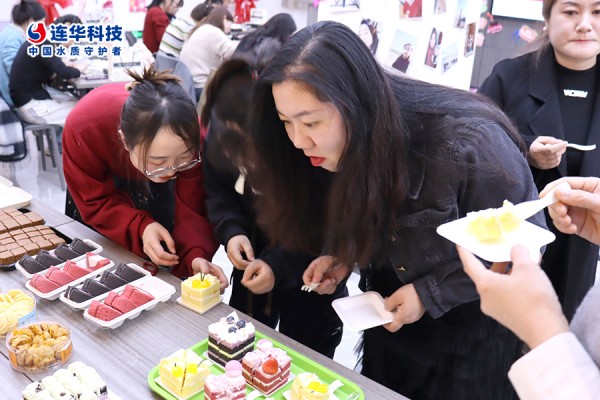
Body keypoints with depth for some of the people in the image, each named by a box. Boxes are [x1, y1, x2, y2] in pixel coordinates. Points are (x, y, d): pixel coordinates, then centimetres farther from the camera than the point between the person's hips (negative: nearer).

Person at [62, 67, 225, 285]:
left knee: (161, 262, 0)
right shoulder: (84, 128, -43)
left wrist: (196, 256, -56)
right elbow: (97, 203, -30)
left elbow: (193, 210, -37)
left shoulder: (188, 135, -41)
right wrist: (141, 227, -48)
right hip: (100, 180, 0)